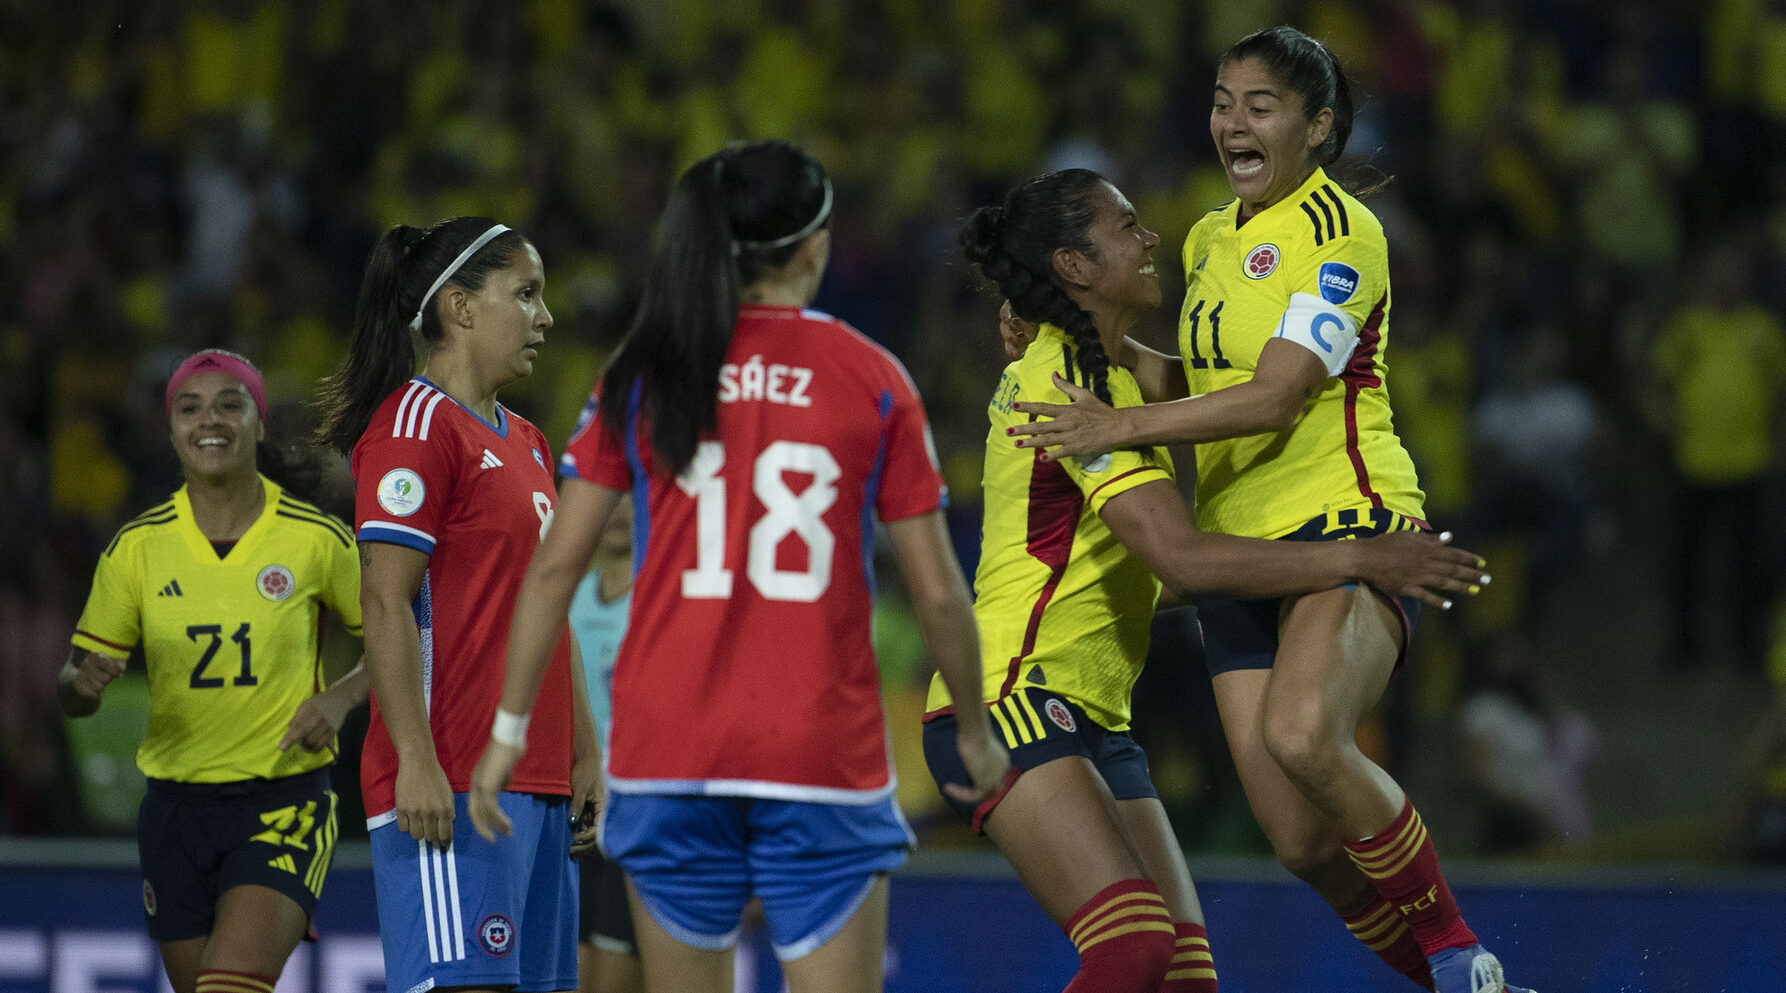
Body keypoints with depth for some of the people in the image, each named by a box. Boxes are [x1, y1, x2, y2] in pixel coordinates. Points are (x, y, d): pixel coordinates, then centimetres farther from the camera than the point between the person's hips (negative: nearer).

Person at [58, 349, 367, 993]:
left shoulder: (317, 540, -4)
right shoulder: (137, 548, 1)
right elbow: (72, 691, 5)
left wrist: (341, 699, -12)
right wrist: (83, 683, -19)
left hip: (284, 804, -3)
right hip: (177, 809, 4)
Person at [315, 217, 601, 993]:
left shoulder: (523, 443, 21)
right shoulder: (416, 424, -8)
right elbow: (385, 606, -14)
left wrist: (585, 754, 18)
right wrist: (416, 759, -21)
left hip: (538, 780, 9)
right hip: (452, 784, -9)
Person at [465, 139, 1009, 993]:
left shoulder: (643, 375, 4)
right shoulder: (871, 379, 0)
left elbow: (555, 564, 2)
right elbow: (937, 591, 1)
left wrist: (509, 726, 9)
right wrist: (974, 729, 16)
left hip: (668, 743, 2)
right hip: (824, 752, -2)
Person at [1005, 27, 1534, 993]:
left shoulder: (1338, 230, -8)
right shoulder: (1211, 239, 17)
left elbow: (1277, 397, -17)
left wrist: (1125, 426, -21)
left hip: (1347, 521, -7)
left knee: (1303, 735, -34)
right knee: (1302, 840, -3)